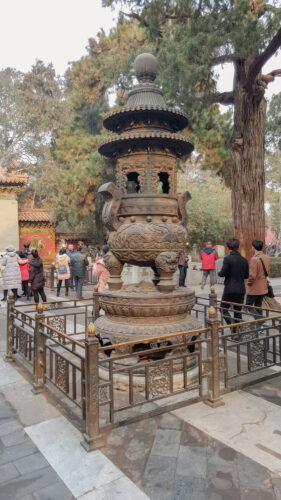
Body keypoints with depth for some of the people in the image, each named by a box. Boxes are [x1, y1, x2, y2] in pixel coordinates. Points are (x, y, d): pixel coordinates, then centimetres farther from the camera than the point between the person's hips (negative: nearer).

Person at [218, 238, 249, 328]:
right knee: (238, 311, 12)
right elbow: (246, 276, 9)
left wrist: (219, 273, 6)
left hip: (230, 289, -5)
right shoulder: (244, 260, 3)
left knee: (224, 308, 7)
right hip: (241, 289, 5)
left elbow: (222, 273, -16)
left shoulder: (227, 259, -12)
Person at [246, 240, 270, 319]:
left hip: (254, 289, -8)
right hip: (263, 288, 8)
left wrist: (249, 283, -7)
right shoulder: (266, 258, 3)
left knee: (248, 305, 6)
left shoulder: (254, 259, -23)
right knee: (258, 306, 17)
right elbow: (267, 272, 12)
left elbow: (252, 275, -23)